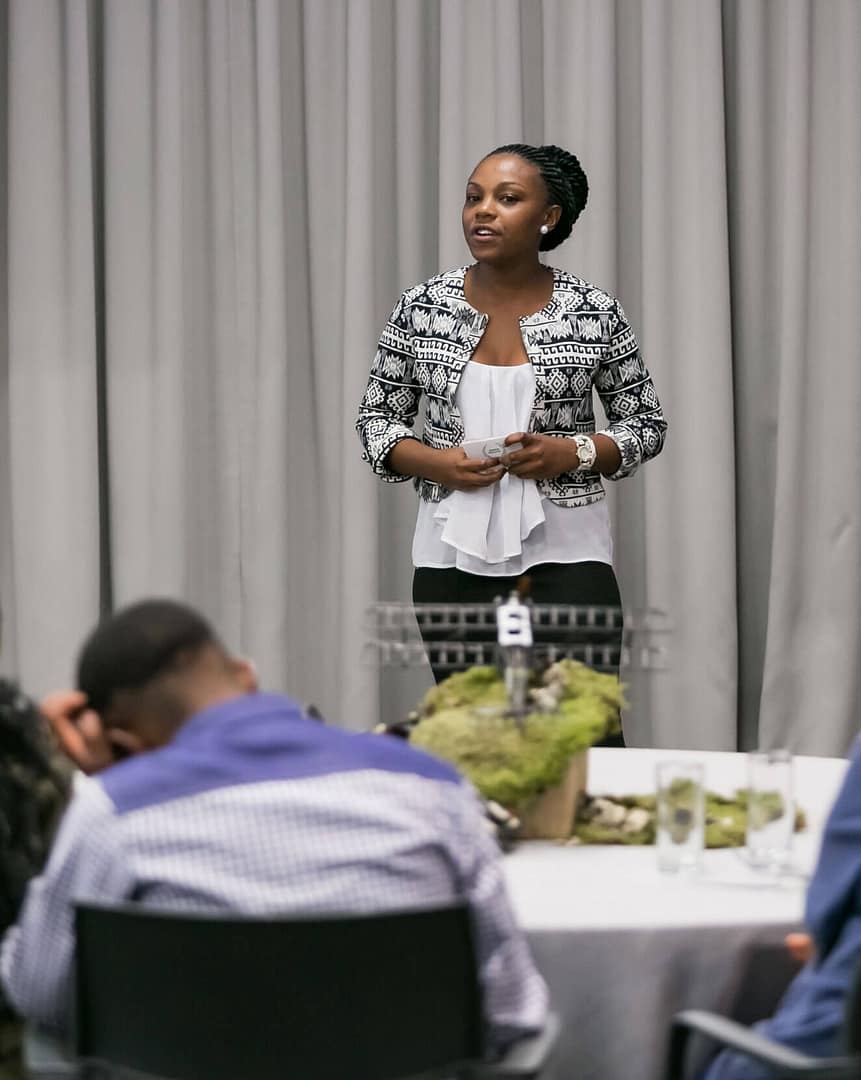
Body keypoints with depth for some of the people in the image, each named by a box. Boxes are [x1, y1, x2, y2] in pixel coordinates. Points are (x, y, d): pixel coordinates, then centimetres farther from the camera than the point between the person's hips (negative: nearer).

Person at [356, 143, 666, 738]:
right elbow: (377, 419, 10)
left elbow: (647, 422, 7)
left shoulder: (595, 311, -2)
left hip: (564, 553, -2)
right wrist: (432, 462, -10)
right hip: (453, 554, 2)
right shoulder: (422, 309, 2)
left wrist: (574, 451, -12)